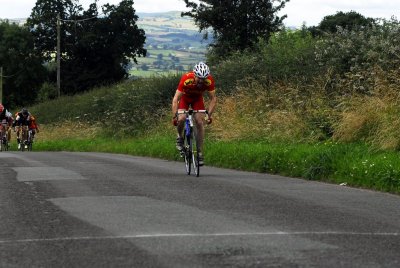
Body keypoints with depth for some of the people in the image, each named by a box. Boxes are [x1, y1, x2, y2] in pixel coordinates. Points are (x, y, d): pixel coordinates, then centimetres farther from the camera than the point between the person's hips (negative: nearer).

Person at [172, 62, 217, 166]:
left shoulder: (209, 81, -31)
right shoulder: (186, 79, -39)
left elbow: (213, 98, -18)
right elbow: (176, 99, -34)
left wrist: (210, 114, -31)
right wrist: (174, 116, -42)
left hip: (197, 98, 2)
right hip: (185, 97, -2)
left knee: (200, 123, -12)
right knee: (181, 119, -26)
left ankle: (200, 153, -6)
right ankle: (180, 137, 6)